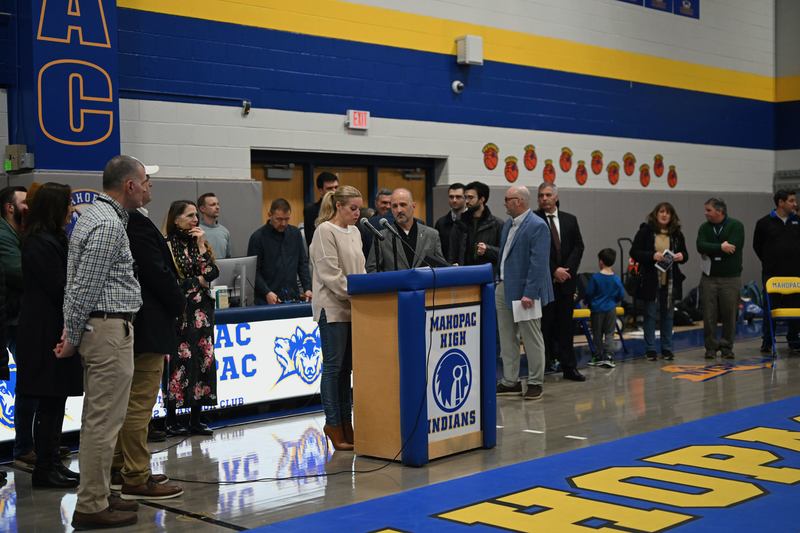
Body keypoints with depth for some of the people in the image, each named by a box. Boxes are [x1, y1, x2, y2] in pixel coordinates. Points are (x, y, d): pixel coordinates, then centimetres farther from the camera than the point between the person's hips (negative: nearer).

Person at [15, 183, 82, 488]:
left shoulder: (50, 240, 16)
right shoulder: (43, 244, -16)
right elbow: (61, 289, -18)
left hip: (50, 332, 10)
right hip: (48, 334, -10)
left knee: (54, 402, 14)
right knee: (50, 403, -3)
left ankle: (51, 464, 21)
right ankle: (45, 470, 5)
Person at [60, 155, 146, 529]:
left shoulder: (94, 215, 16)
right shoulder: (110, 225, -16)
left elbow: (78, 283, 17)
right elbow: (85, 287, -18)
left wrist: (72, 331, 15)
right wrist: (73, 337, -10)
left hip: (98, 327, 11)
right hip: (110, 328, -11)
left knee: (97, 420, 14)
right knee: (104, 422, -5)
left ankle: (94, 498, 22)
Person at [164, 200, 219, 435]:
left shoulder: (197, 242, 14)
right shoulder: (167, 245, -5)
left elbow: (212, 273, 3)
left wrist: (201, 246, -4)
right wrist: (198, 281, -3)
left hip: (201, 312, 6)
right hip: (179, 312, -6)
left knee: (202, 360, 3)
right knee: (179, 361, -6)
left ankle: (196, 420, 10)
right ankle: (171, 421, 2)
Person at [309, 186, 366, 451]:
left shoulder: (354, 232, 15)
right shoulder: (325, 231, -9)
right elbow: (331, 274, -14)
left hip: (353, 307, 8)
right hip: (333, 307, -7)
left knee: (346, 367, 10)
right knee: (334, 366, -4)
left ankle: (345, 422, 15)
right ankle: (333, 424, 3)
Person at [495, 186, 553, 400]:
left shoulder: (537, 226, -15)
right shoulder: (508, 224, 13)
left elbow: (539, 263, -20)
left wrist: (529, 293, -23)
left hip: (524, 290, -9)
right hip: (504, 288, 9)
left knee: (532, 338, 2)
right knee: (507, 338, 13)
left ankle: (535, 383, 12)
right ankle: (510, 381, 22)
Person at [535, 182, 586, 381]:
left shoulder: (570, 220, 11)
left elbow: (578, 246, 7)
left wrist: (566, 269, -7)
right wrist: (553, 271, -13)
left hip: (566, 281, 4)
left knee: (565, 325, 8)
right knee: (544, 325, -1)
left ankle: (569, 367, 12)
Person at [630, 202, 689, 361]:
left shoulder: (677, 234, 7)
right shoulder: (645, 231, -4)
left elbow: (685, 254, 14)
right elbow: (634, 252, -8)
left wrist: (681, 256, -10)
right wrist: (652, 256, -21)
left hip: (670, 281, 4)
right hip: (650, 280, -3)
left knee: (668, 315, 10)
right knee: (650, 315, 3)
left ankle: (667, 348, 19)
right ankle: (650, 349, 11)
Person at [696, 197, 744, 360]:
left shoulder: (736, 226, -3)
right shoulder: (705, 227, 8)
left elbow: (733, 247, -17)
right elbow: (701, 247, -8)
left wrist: (712, 250, -9)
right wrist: (721, 247, -16)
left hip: (730, 278, -3)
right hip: (709, 277, 3)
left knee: (729, 314, 2)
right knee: (709, 315, 1)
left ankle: (726, 347, 14)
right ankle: (711, 347, 11)